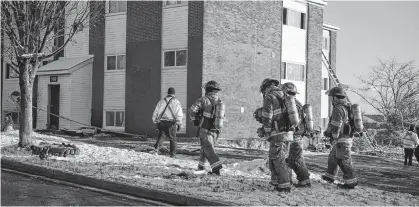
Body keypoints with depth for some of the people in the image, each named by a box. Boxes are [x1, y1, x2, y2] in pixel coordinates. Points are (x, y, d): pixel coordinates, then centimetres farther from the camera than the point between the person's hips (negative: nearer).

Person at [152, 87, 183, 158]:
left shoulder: (161, 101, 10)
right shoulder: (176, 102, 2)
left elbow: (155, 113, 13)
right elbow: (179, 114, -3)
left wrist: (155, 121, 21)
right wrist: (179, 124, 1)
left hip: (161, 122, 2)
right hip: (171, 122, -2)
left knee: (161, 136, 16)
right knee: (172, 139, 7)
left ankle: (157, 148, -6)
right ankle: (173, 154, 5)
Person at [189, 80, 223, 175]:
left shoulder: (204, 100, -10)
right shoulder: (219, 101, 7)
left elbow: (192, 110, -13)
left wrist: (194, 120, 3)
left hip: (205, 129, -5)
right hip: (215, 131, 6)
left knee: (208, 149, -5)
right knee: (205, 148, 21)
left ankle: (216, 168, -18)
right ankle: (201, 166, 30)